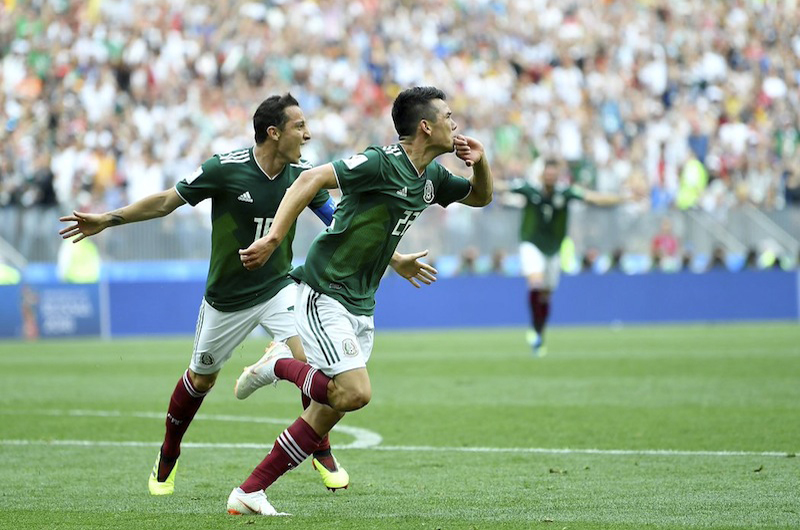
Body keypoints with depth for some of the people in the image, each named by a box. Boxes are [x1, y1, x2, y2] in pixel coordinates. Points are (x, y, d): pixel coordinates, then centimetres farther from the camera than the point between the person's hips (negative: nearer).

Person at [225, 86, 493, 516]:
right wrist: (273, 239, -33)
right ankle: (280, 364, 2)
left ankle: (248, 494, 11)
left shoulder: (431, 176, 9)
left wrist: (480, 163, 2)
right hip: (324, 296, -9)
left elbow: (480, 197, 25)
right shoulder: (381, 163, -18)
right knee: (355, 393, -23)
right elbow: (311, 179, -24)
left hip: (359, 308, 9)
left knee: (328, 412, 6)